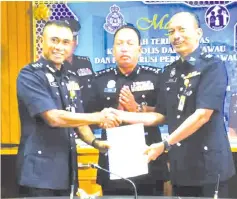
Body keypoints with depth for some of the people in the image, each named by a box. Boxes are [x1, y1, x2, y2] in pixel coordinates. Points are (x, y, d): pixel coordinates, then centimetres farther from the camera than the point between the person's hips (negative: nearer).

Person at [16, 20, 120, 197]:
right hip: (40, 171, -7)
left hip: (67, 170, 7)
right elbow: (54, 118, -21)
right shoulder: (30, 75, -10)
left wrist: (94, 142, 0)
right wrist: (99, 117, -15)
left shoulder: (71, 78, 13)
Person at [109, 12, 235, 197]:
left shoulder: (212, 66, -9)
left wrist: (165, 144, -18)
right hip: (180, 165, 6)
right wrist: (120, 115, 3)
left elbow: (202, 115, -18)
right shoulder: (170, 71, 12)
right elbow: (161, 115, 13)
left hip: (209, 164, -6)